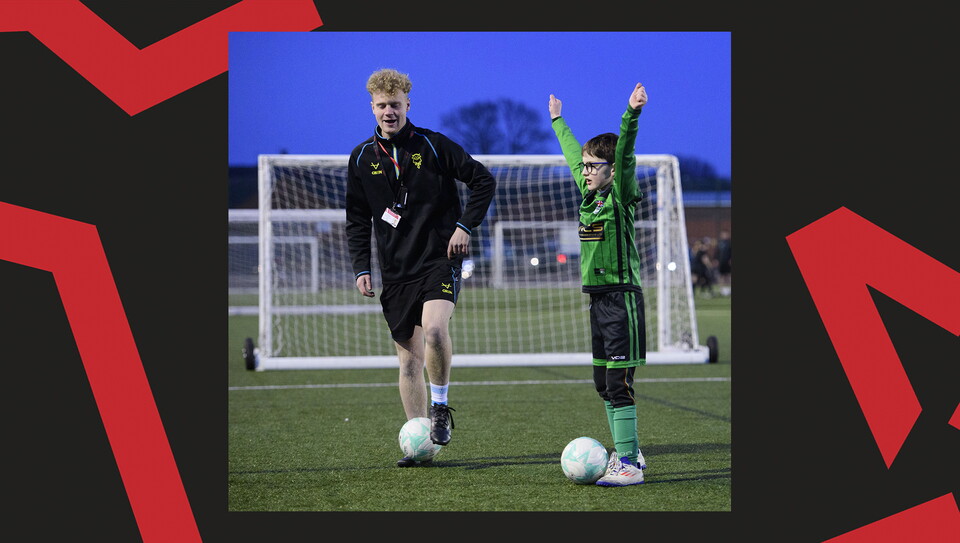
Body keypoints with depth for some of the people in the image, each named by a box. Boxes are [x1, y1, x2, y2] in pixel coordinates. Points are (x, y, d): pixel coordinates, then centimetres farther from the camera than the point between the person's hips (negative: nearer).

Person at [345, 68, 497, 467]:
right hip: (396, 270, 4)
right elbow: (357, 220, 15)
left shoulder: (433, 145, -2)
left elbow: (484, 182, 3)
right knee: (409, 358, 3)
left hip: (439, 259, -3)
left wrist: (465, 226, -7)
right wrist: (361, 267, 6)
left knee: (434, 328, -27)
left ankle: (440, 406, -5)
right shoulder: (362, 158, 7)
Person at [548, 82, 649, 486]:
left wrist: (631, 114, -38)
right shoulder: (589, 196, 12)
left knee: (619, 384, -11)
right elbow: (573, 156, 27)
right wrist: (557, 120, 40)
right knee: (604, 384, 12)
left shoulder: (620, 198, -8)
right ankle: (628, 453, 23)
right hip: (598, 299, 9)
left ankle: (628, 466, -11)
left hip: (622, 298, -9)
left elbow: (625, 154, -23)